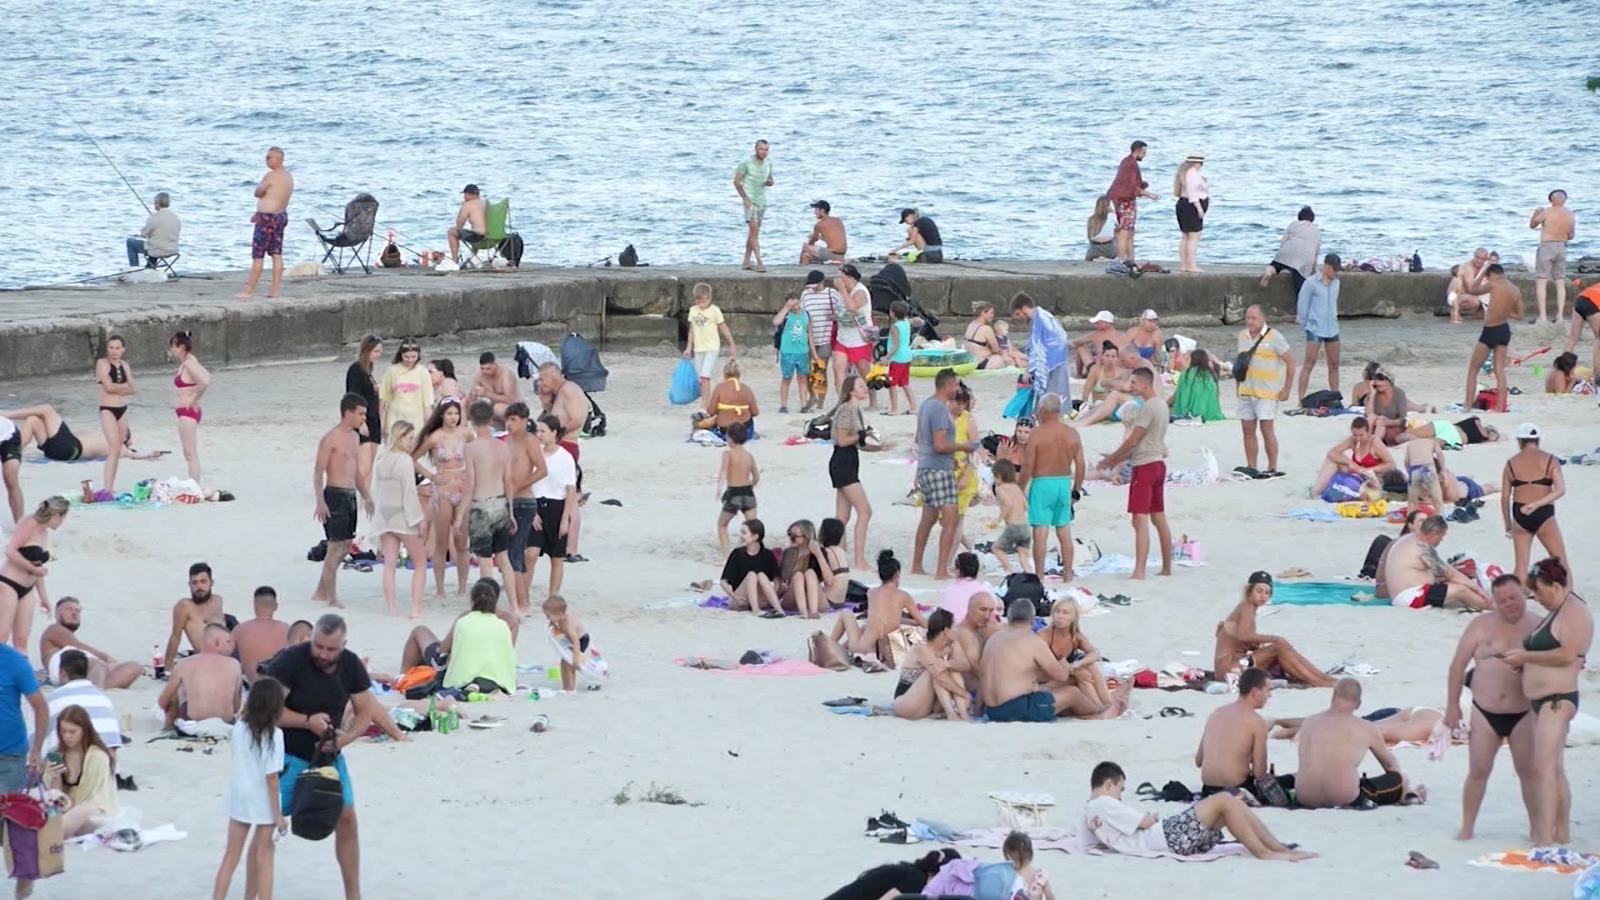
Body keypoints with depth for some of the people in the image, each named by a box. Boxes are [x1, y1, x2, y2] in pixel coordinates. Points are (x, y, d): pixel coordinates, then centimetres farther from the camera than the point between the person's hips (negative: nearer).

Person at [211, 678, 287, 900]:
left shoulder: (239, 728, -5)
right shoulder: (274, 734, -18)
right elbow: (271, 777, -17)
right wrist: (277, 814, -13)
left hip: (239, 799, 4)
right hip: (263, 803, -4)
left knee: (231, 856, 11)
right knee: (263, 858, 6)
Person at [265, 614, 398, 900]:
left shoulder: (351, 665, -3)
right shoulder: (291, 660, -20)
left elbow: (366, 710, 3)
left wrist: (348, 736, -16)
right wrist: (308, 721, -30)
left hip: (329, 755, 5)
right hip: (288, 756, -5)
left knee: (346, 818, 3)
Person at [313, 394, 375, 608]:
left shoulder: (353, 437, 16)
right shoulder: (331, 438, -11)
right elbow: (318, 471, -14)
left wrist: (366, 496, 21)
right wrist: (320, 502, -22)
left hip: (350, 496, 9)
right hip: (335, 495, -9)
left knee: (345, 545, 11)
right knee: (336, 546, -8)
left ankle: (321, 592, 20)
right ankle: (332, 598, -4)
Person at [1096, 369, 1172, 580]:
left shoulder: (1148, 407, -17)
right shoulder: (1161, 404, 14)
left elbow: (1133, 440, -17)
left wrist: (1112, 458, -3)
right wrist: (1117, 458, 19)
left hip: (1145, 467, -10)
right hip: (1158, 463, 10)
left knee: (1140, 521, -13)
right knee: (1159, 519, 15)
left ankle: (1139, 571, -19)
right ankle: (1167, 567, 21)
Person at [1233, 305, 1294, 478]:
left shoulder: (1274, 337, -8)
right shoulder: (1242, 336, 11)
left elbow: (1290, 361, -6)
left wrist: (1286, 389, -8)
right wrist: (1239, 384, 15)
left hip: (1266, 392, -6)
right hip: (1246, 391, 6)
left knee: (1267, 429, -8)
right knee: (1248, 429, 7)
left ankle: (1272, 469, -2)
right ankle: (1251, 467, 14)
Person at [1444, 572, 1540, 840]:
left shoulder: (1538, 627, 0)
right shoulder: (1481, 626, 1)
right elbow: (1458, 665, 3)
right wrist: (1452, 705, 0)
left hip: (1523, 715, -1)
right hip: (1485, 713, 1)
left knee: (1529, 771, 3)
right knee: (1478, 771, 2)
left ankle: (1536, 827, 14)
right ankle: (1466, 826, 11)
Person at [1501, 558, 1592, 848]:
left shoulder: (1574, 612, -12)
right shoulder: (1555, 612, 20)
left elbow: (1567, 654, -22)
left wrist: (1526, 656, -16)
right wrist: (1523, 660, 8)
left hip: (1558, 699, -11)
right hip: (1541, 701, 11)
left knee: (1544, 767, -17)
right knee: (1555, 769, 15)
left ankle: (1544, 840, -23)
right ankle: (1562, 834, 21)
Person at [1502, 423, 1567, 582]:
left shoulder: (1511, 463, 4)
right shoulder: (1550, 460, -1)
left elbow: (1505, 497, 6)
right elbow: (1560, 490, -13)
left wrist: (1508, 525, 15)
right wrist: (1536, 504, -16)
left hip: (1520, 515, 2)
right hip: (1544, 515, -2)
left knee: (1521, 564, 9)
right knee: (1561, 562, 5)